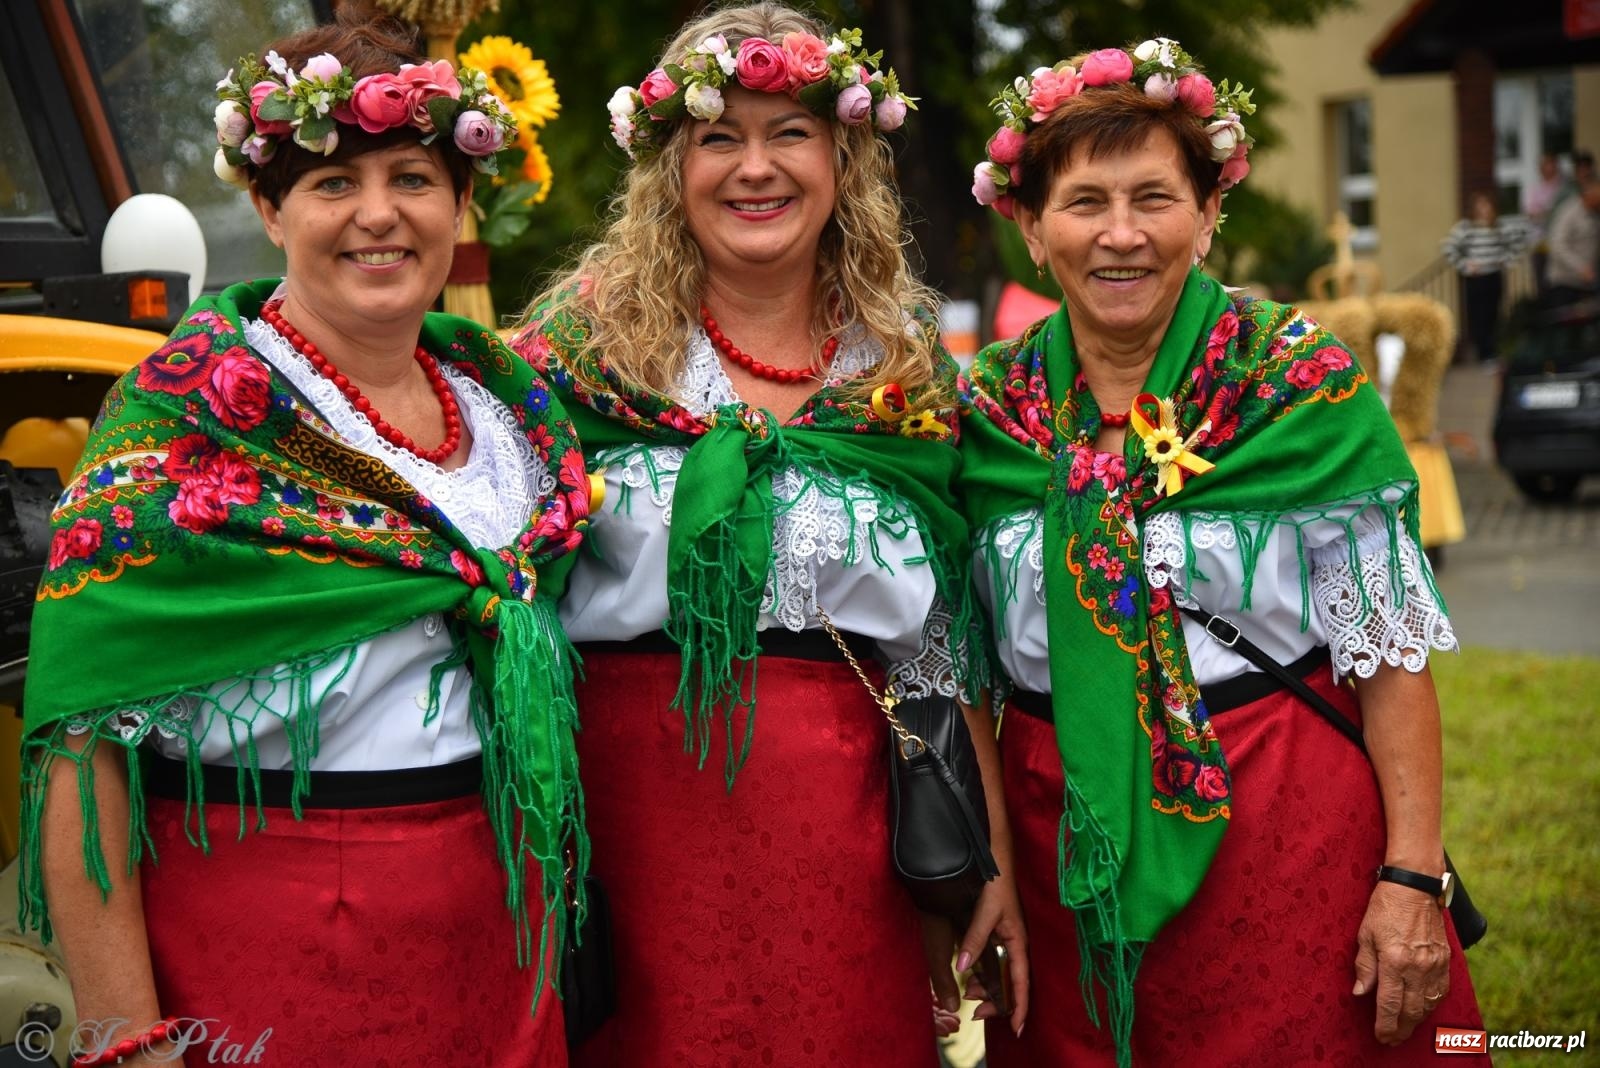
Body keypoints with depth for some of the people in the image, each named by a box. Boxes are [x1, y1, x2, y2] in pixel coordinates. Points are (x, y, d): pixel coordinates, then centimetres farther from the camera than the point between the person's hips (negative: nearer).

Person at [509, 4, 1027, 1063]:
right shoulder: (590, 331, 1)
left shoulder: (912, 363, 8)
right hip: (634, 790, -2)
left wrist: (993, 858, 6)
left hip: (842, 811, 2)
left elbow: (955, 640, 10)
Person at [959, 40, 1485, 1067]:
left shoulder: (1302, 381, -8)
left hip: (1289, 832, -2)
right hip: (1069, 844, 3)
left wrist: (1412, 877, -12)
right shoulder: (991, 406, 1)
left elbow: (1390, 650, -8)